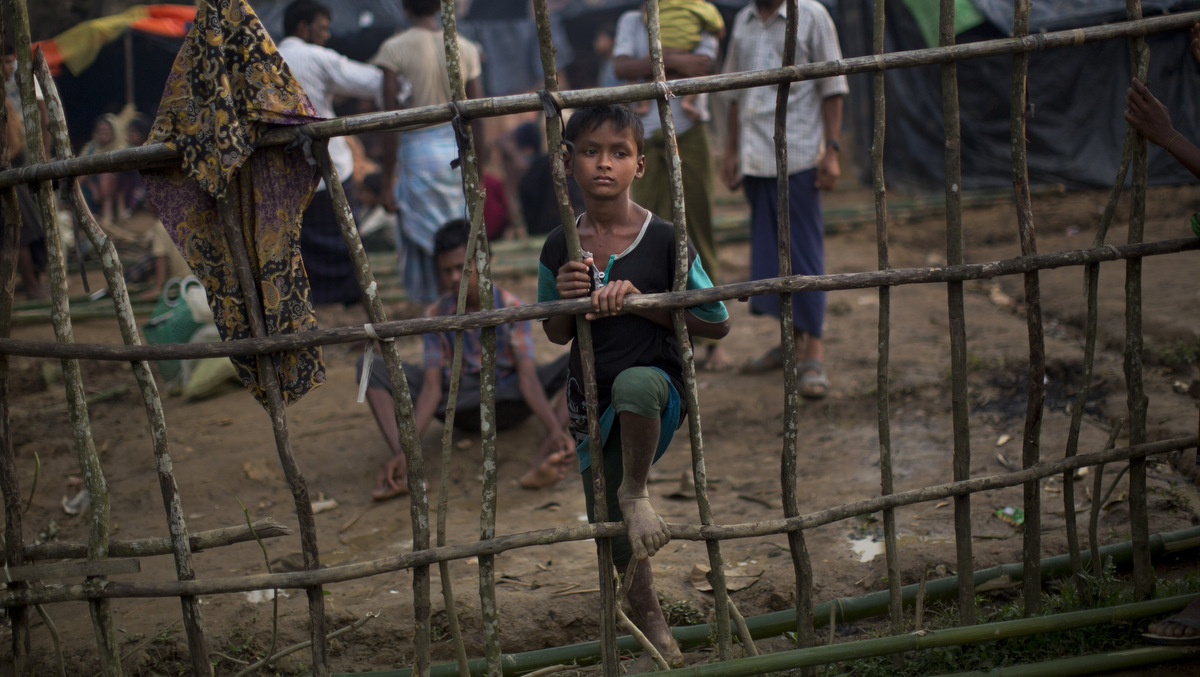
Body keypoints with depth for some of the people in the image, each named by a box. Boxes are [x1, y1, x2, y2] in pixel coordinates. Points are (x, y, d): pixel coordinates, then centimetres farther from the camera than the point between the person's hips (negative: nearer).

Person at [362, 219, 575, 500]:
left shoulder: (511, 308, -14)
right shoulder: (436, 316, -9)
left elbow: (527, 376, -24)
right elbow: (431, 387, -15)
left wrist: (555, 429, -41)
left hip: (509, 402, -2)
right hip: (461, 407, 2)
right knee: (371, 366, -16)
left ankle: (542, 461, -48)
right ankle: (405, 469, -36)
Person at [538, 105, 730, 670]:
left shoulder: (663, 240, -11)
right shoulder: (561, 248, -2)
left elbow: (718, 323, -7)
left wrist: (639, 302, -18)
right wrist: (566, 298, -13)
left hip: (657, 382, -4)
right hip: (593, 400, 4)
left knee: (634, 383, -41)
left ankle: (635, 491, -15)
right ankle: (653, 631, 35)